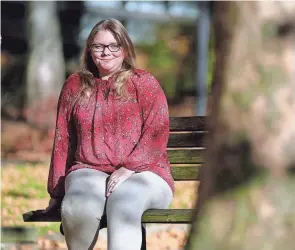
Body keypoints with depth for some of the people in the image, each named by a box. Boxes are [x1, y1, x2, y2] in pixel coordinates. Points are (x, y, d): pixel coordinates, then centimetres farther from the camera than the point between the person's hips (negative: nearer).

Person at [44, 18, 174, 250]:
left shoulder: (145, 83, 8)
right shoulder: (75, 86, 17)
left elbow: (157, 134, -4)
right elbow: (63, 141, 19)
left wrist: (128, 169, -17)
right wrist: (57, 190, 17)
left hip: (142, 172, -2)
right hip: (89, 171, 2)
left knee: (123, 203, -40)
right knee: (78, 208, -36)